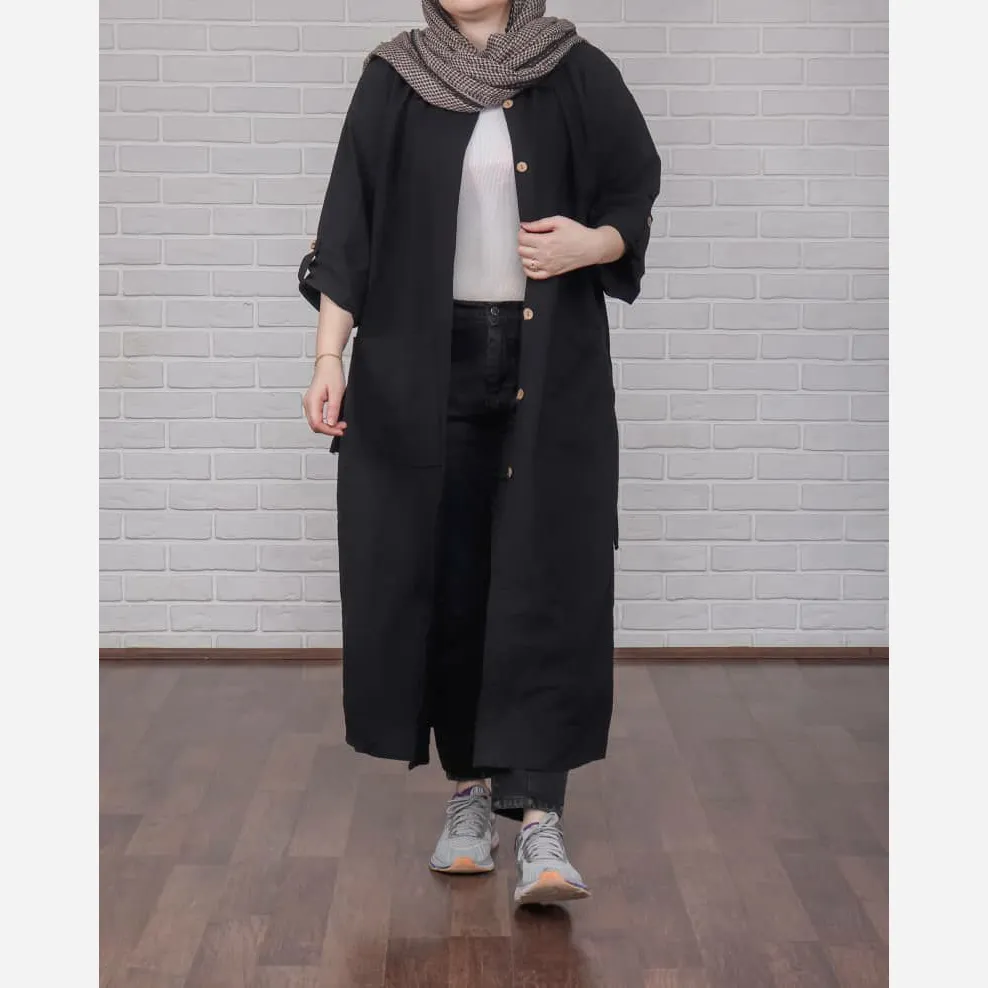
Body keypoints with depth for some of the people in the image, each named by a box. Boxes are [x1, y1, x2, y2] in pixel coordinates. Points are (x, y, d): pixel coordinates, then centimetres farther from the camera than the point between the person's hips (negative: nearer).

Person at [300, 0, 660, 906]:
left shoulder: (579, 74, 1)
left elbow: (635, 197, 7)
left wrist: (592, 244, -15)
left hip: (551, 369, -1)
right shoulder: (393, 80, 4)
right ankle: (470, 789, 18)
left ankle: (540, 814, -5)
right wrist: (329, 356, -4)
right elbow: (350, 225, 3)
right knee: (442, 576, 4)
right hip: (423, 365, 1)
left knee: (545, 580, -6)